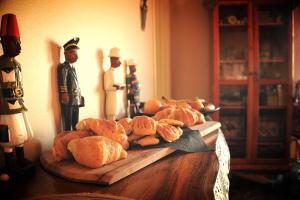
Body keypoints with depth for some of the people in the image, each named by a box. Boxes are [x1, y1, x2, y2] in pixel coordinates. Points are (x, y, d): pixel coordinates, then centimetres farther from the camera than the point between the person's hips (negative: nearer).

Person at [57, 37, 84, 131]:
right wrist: (65, 96, -19)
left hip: (76, 101, 8)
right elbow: (62, 84, -15)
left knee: (76, 126, 14)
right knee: (67, 127, -2)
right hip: (68, 102, -8)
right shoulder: (63, 67, -9)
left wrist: (79, 97, 15)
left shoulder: (73, 67, 15)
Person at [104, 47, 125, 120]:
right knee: (111, 118, -5)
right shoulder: (108, 73, -13)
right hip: (112, 98, -9)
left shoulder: (115, 72, 12)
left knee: (115, 116, 11)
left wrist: (120, 86, 0)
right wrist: (117, 87, -25)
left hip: (117, 98, 9)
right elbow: (106, 87, -16)